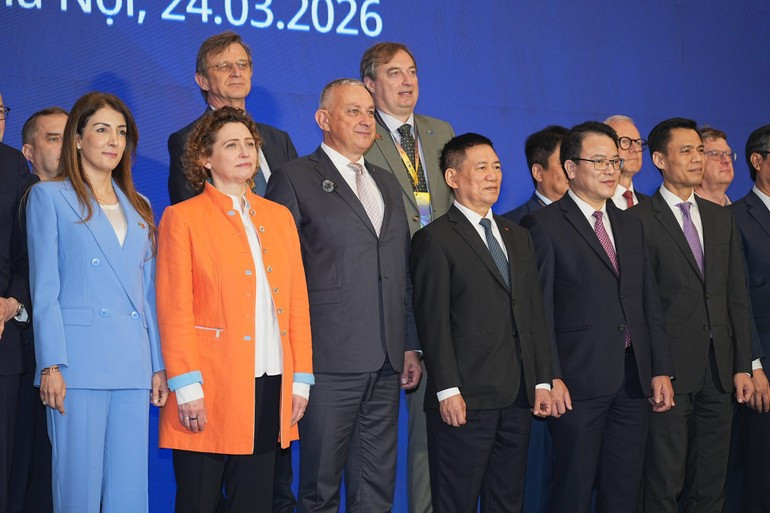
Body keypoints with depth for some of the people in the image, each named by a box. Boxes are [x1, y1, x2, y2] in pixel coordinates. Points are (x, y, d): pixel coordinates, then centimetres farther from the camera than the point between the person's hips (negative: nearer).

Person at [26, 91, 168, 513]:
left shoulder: (138, 207, 19)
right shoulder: (49, 197, 5)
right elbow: (44, 290, -2)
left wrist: (159, 364, 10)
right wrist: (51, 365, -10)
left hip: (133, 366, 5)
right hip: (79, 362, -5)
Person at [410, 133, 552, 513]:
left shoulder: (518, 237, 18)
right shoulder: (434, 239, -3)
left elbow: (534, 314, 17)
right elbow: (433, 321, -10)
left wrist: (542, 381, 10)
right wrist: (447, 390, -16)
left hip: (518, 397, 7)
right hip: (466, 398, -6)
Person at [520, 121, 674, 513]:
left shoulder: (631, 226, 17)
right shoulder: (544, 226, -4)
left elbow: (650, 304, 16)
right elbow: (539, 310, -9)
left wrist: (661, 370, 8)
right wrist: (551, 378, -15)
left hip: (634, 379, 6)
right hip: (578, 383, -6)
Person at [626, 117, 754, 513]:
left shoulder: (721, 218, 14)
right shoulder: (640, 220, -5)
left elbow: (737, 296, 13)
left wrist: (742, 365, 7)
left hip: (719, 369, 6)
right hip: (671, 371, -6)